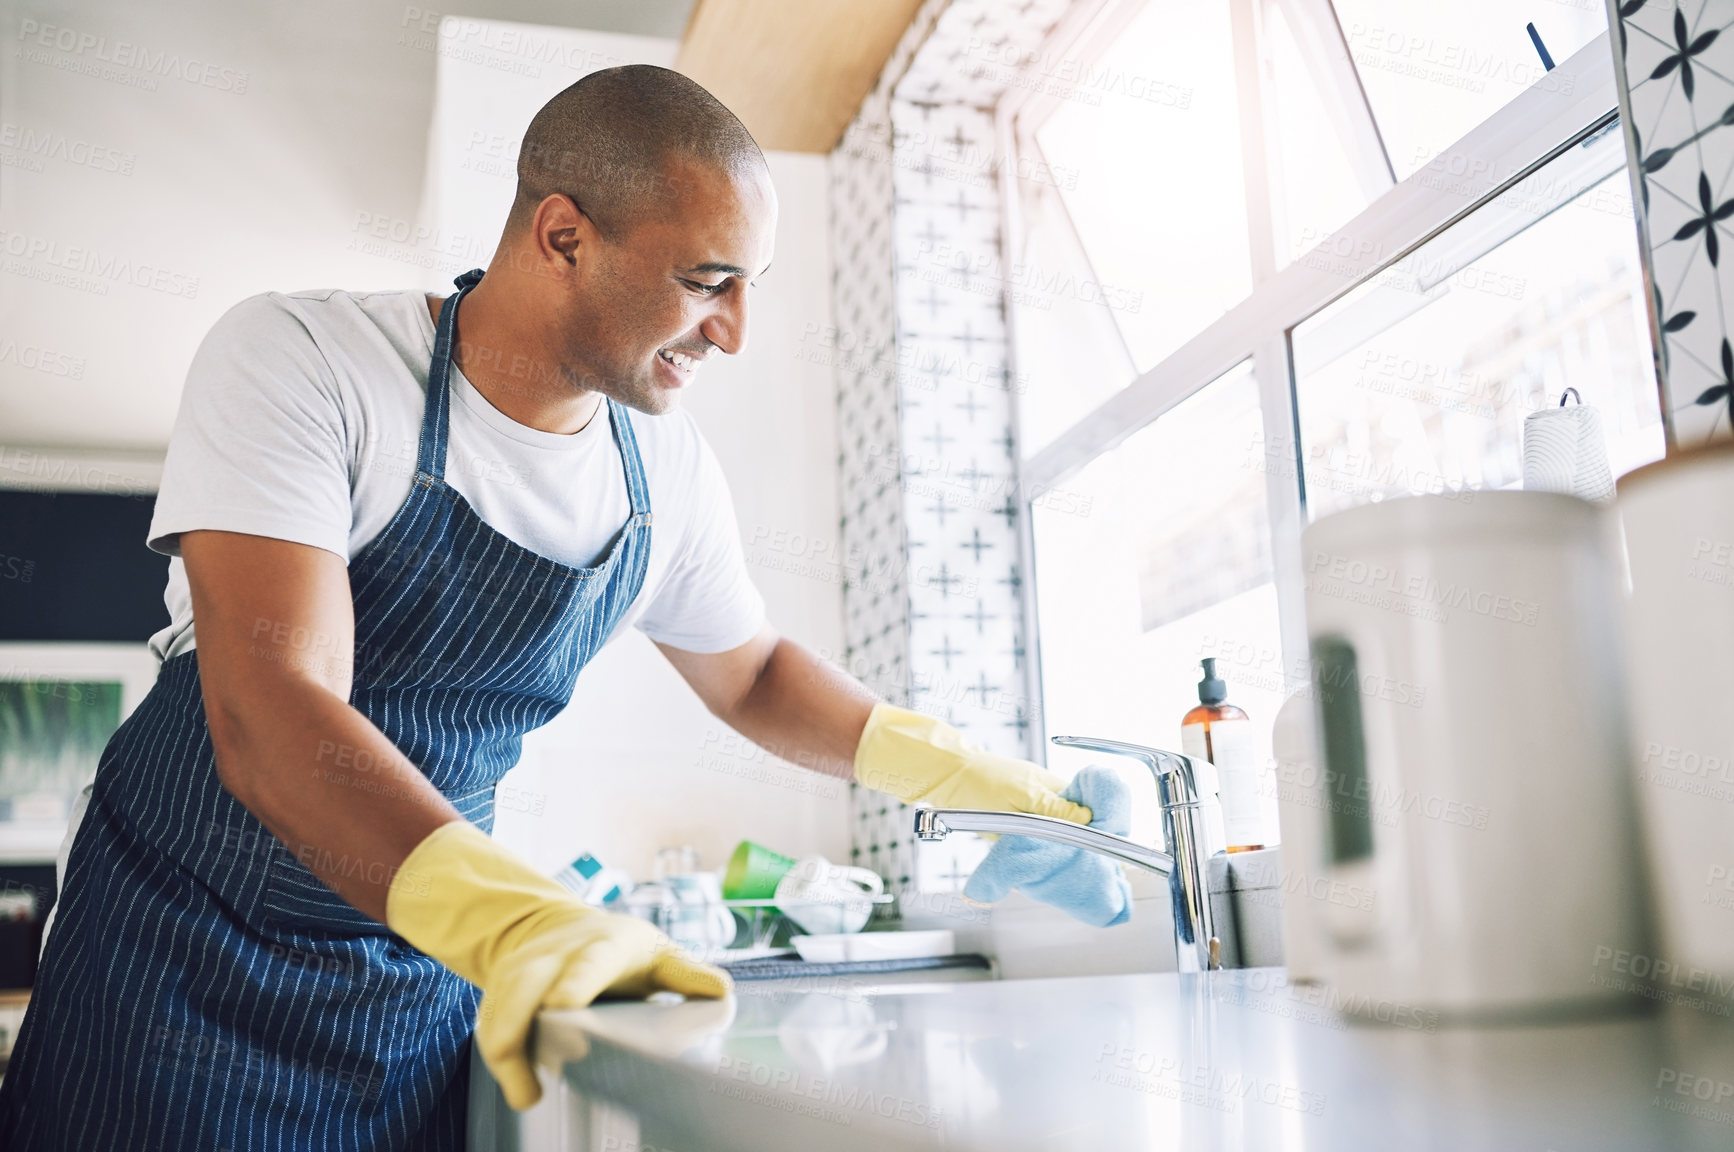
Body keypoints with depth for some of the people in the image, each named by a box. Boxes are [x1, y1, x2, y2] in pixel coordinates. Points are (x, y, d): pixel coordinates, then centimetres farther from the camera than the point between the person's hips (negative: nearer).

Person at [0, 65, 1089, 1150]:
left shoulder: (670, 472, -4)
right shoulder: (296, 360, -20)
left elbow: (753, 673, 14)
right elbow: (270, 716, -32)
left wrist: (945, 763, -1)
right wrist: (508, 913, -48)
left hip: (432, 974, 4)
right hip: (190, 948, -4)